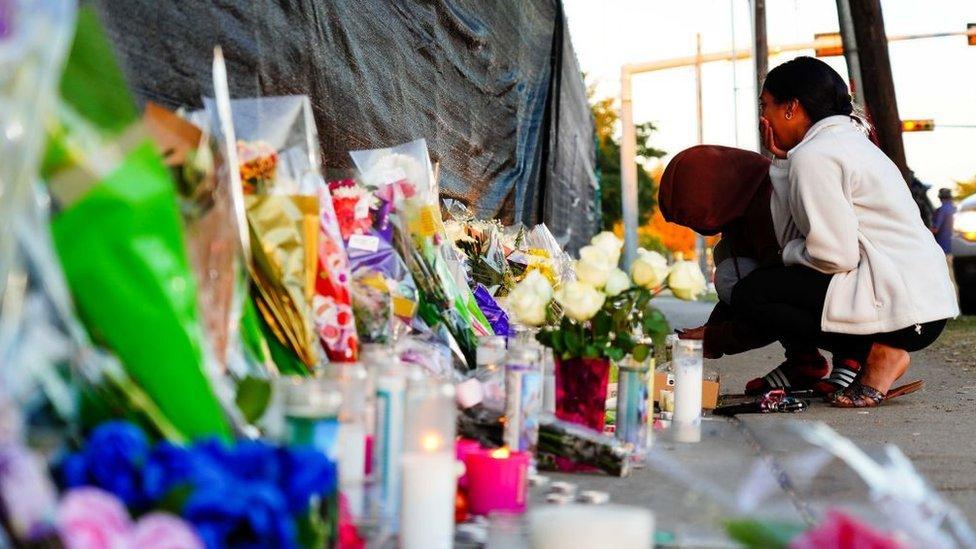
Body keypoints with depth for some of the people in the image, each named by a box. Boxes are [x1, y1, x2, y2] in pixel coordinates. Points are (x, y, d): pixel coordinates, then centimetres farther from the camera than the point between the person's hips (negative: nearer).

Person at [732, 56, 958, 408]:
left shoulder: (813, 155, -12)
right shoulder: (847, 139, 19)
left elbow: (834, 256, -19)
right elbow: (792, 238, 12)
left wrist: (791, 253, 1)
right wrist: (781, 161, 11)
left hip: (899, 308, -10)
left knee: (749, 295, -9)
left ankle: (878, 353, -8)